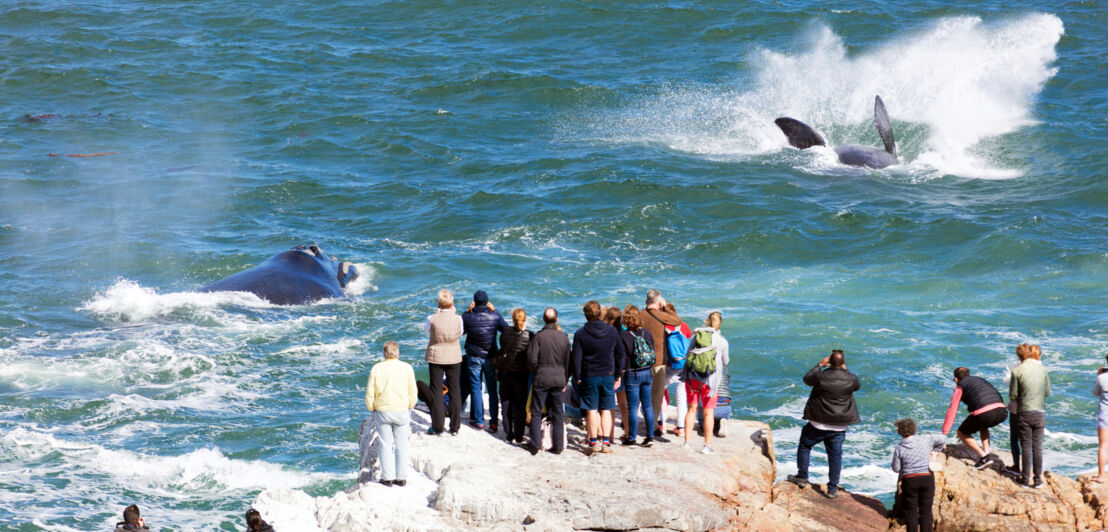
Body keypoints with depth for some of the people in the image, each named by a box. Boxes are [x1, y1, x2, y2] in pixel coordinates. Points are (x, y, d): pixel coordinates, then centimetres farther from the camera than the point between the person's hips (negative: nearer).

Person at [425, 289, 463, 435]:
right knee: (455, 392, 11)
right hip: (454, 357, 1)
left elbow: (426, 328, 5)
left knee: (436, 392, 7)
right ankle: (454, 427, 15)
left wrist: (438, 312, 8)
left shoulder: (432, 319, -16)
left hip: (435, 357, -1)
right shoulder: (458, 318, -14)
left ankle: (437, 427, 7)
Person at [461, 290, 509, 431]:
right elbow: (507, 329, 4)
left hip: (474, 357, -1)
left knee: (476, 389, 8)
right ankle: (494, 422, 8)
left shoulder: (468, 317, -14)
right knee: (492, 390, 9)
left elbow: (460, 330, 4)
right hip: (491, 357, 1)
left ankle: (479, 421, 8)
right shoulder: (495, 317, -11)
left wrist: (467, 312, 3)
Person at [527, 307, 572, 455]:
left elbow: (532, 360, -11)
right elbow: (568, 361, 6)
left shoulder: (539, 336, -10)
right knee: (558, 414, 9)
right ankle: (558, 446, 10)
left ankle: (535, 445, 6)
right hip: (559, 380, 3)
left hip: (541, 380, -3)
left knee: (536, 412, 7)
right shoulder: (564, 337, 0)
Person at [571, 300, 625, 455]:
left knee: (591, 410, 3)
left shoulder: (580, 334, -8)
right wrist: (618, 376, 15)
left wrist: (577, 379, 1)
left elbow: (576, 359, -8)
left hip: (589, 376, -3)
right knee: (606, 410, 9)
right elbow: (619, 354, 7)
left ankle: (594, 442, 0)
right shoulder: (612, 331, 1)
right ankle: (606, 442, 6)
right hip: (608, 376, 3)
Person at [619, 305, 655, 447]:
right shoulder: (647, 333, 2)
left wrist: (620, 374, 1)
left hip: (632, 374, -4)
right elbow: (652, 353, 10)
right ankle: (650, 436, 11)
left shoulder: (623, 335, -12)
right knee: (647, 405, 10)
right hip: (647, 373, 5)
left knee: (633, 407, 1)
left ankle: (632, 437, 6)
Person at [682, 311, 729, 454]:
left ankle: (687, 442, 14)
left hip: (692, 377, 3)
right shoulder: (722, 341, -4)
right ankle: (707, 445, 6)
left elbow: (688, 355, 7)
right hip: (710, 379, -3)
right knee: (708, 412, 4)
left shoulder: (697, 336, 2)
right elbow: (725, 362, 9)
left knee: (692, 409, 13)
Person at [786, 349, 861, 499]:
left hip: (819, 424, -2)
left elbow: (807, 379, 2)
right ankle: (832, 489, 13)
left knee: (804, 446, 20)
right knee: (835, 455, 10)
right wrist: (845, 370, 19)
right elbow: (858, 386, 13)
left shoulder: (821, 377, -19)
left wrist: (820, 365, 10)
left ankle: (802, 477, 26)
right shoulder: (851, 379, -11)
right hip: (839, 426, 2)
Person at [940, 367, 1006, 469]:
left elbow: (952, 411, 12)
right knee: (983, 426, 38)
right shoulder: (980, 380, 35)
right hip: (1002, 412, 6)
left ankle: (984, 456, 3)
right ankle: (987, 451, 19)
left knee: (961, 433, 17)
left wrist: (944, 434, 16)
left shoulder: (960, 386, 17)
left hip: (984, 413, -6)